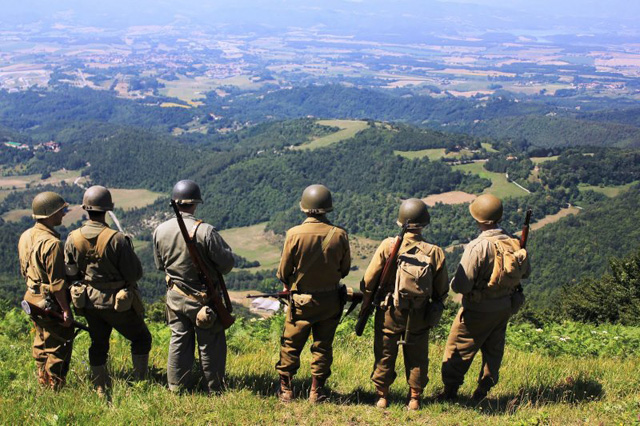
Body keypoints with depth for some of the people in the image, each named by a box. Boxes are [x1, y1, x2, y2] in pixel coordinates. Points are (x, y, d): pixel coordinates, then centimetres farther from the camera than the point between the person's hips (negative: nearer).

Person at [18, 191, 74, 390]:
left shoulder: (25, 236, 4)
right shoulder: (51, 243, -24)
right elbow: (57, 282, -23)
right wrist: (66, 310, -18)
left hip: (33, 298, 9)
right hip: (51, 301, -9)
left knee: (41, 343, 21)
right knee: (58, 347, 2)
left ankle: (43, 386, 34)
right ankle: (55, 390, 8)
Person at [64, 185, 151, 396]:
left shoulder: (73, 239, -8)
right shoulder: (116, 239, -24)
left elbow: (69, 274, 1)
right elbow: (135, 273, -17)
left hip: (89, 302, 5)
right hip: (118, 303, -5)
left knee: (98, 345, 19)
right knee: (141, 339, 15)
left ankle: (101, 391, 26)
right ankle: (140, 383, 16)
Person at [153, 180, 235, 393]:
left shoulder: (160, 231, -6)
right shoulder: (205, 231, -23)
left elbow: (160, 265, 8)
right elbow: (226, 263, -17)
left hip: (175, 296, 5)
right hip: (204, 300, -4)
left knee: (179, 340, 18)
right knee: (210, 344, 10)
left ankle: (176, 388, 26)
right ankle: (214, 389, 21)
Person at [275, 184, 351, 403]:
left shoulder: (295, 234, -16)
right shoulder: (339, 234, -11)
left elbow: (284, 270, -7)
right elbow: (345, 268, 2)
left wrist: (288, 284, 15)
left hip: (301, 300, -2)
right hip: (330, 300, 2)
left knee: (290, 345, 13)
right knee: (323, 346, 13)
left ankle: (286, 389, 20)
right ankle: (317, 391, 19)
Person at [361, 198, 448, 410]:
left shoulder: (388, 246, -15)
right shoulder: (435, 252, -11)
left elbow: (369, 280, -9)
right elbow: (442, 290, -1)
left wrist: (368, 297, 11)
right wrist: (434, 308, 17)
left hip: (390, 312, -1)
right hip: (420, 315, 1)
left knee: (385, 355, 14)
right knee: (417, 357, 16)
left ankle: (382, 397, 24)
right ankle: (414, 399, 25)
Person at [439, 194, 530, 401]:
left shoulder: (477, 247, -26)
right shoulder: (513, 243, -5)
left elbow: (461, 285, -26)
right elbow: (525, 272, 13)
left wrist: (454, 283, -4)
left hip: (478, 310, -6)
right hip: (504, 307, 6)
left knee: (457, 352, 10)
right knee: (493, 350, 20)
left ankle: (450, 392, 18)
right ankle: (483, 391, 29)